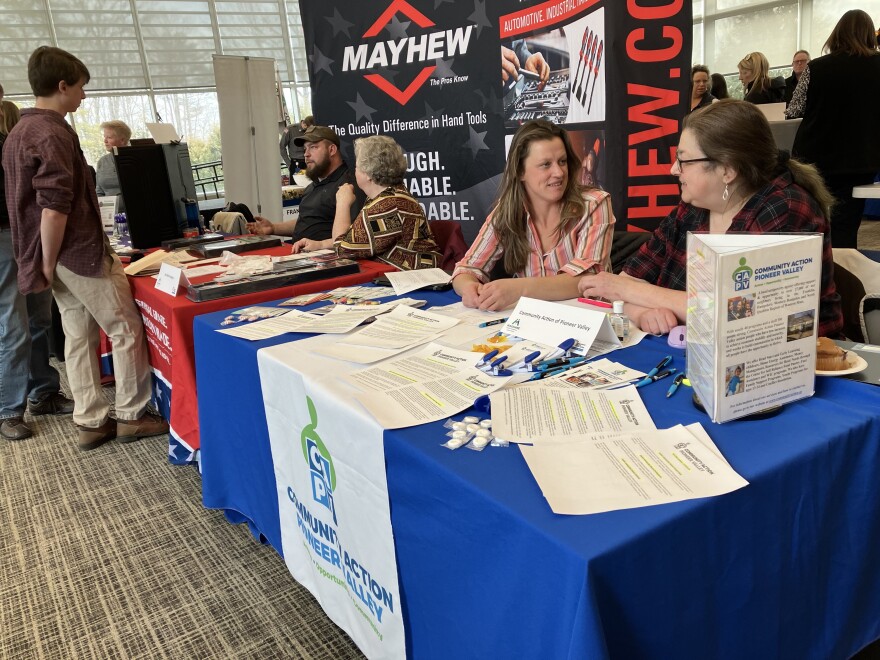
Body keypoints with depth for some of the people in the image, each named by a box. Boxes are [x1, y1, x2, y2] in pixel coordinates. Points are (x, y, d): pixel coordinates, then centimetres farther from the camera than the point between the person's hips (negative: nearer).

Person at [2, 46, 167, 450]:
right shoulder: (53, 133, -16)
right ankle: (131, 415, 9)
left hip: (62, 255, 10)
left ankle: (91, 421, 17)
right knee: (126, 329, 1)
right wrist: (48, 263, -15)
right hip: (81, 251, -10)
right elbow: (55, 207, -23)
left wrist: (44, 261, 22)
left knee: (79, 336, 12)